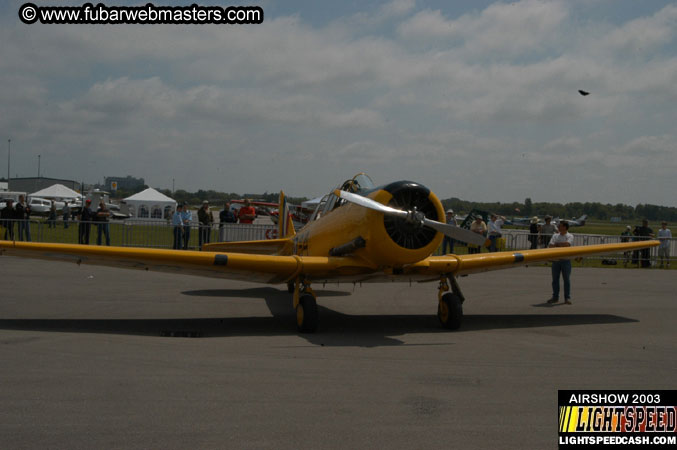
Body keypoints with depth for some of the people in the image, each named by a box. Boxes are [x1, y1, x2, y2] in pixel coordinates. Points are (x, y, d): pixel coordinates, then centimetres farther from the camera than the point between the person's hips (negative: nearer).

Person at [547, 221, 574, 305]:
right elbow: (550, 246, 0)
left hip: (565, 260, -4)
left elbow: (567, 244, -18)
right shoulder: (555, 236, 13)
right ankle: (555, 297, 15)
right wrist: (562, 245, -12)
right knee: (555, 279, 6)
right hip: (555, 259, 4)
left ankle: (567, 298, 3)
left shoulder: (570, 236, 0)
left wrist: (557, 244, -6)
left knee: (566, 279, -2)